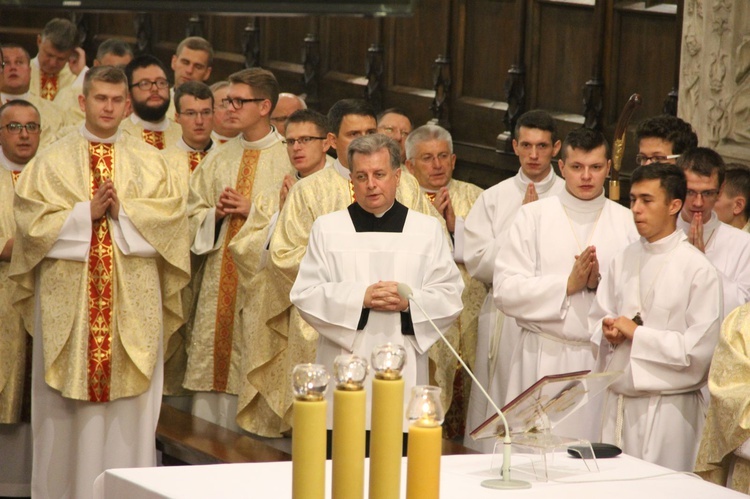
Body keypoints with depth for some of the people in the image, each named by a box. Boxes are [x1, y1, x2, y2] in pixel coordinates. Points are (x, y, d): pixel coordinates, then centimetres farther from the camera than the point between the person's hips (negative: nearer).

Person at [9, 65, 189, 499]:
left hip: (133, 297, 1)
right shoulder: (53, 161, 7)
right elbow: (32, 221, -3)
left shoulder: (149, 162, 10)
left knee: (130, 396, -1)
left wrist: (122, 212, -12)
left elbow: (171, 218, -1)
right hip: (68, 296, -1)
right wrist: (87, 213, -12)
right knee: (66, 396, 0)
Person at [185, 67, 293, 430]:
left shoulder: (288, 160, -2)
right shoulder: (218, 159, 14)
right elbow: (193, 216, 15)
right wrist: (216, 213, -5)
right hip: (218, 283, 5)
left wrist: (254, 210, -14)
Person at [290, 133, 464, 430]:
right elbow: (304, 294, 1)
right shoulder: (327, 228, 9)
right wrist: (360, 297, -12)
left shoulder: (428, 230, 11)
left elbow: (451, 297, 6)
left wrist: (410, 301, -13)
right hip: (344, 367, 0)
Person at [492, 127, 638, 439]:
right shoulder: (532, 217, 5)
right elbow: (505, 290, -5)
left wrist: (601, 284, -16)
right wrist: (568, 284, -11)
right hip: (543, 358, -1)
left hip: (604, 358, 1)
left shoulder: (627, 223, 8)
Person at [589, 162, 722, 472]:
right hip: (618, 402, 5)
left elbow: (700, 348, -14)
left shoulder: (698, 270, -8)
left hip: (668, 408, -5)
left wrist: (637, 335, -12)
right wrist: (609, 332, -7)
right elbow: (596, 321, 16)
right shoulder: (622, 262, 11)